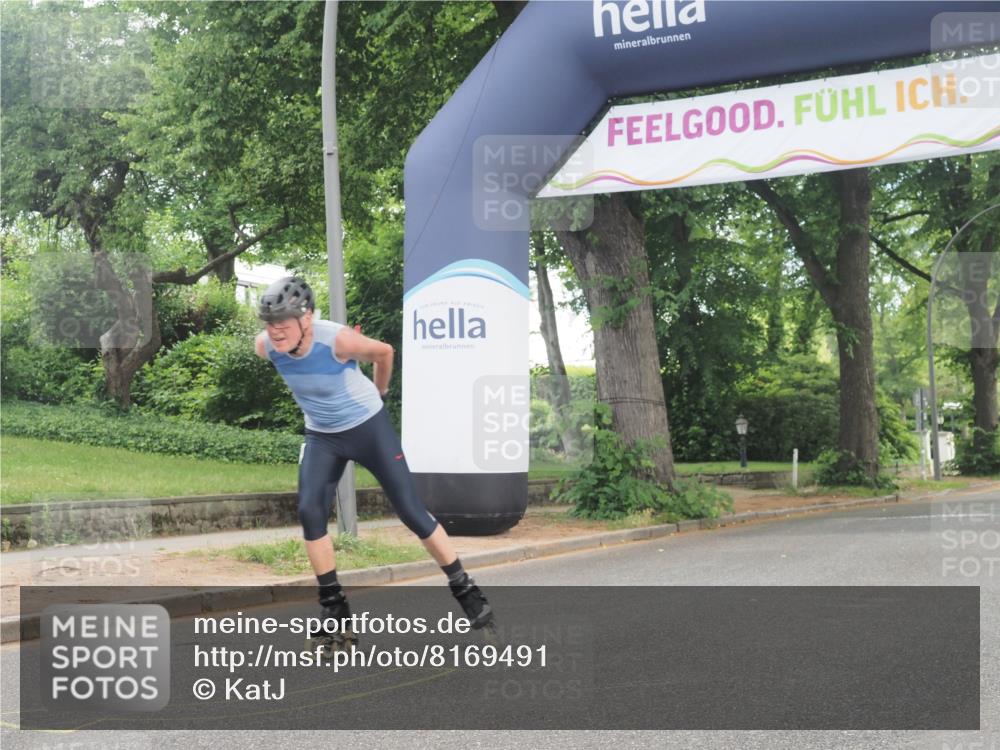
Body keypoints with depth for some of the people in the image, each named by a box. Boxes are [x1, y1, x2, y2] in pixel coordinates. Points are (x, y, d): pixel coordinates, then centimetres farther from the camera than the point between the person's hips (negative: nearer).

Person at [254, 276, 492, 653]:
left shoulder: (338, 340, -31)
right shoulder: (265, 346, -17)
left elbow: (384, 352, -10)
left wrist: (379, 391, 8)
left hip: (369, 427, -4)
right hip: (322, 437, 4)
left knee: (411, 511, -4)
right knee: (310, 512, -13)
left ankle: (465, 590, 9)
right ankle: (334, 607, 1)